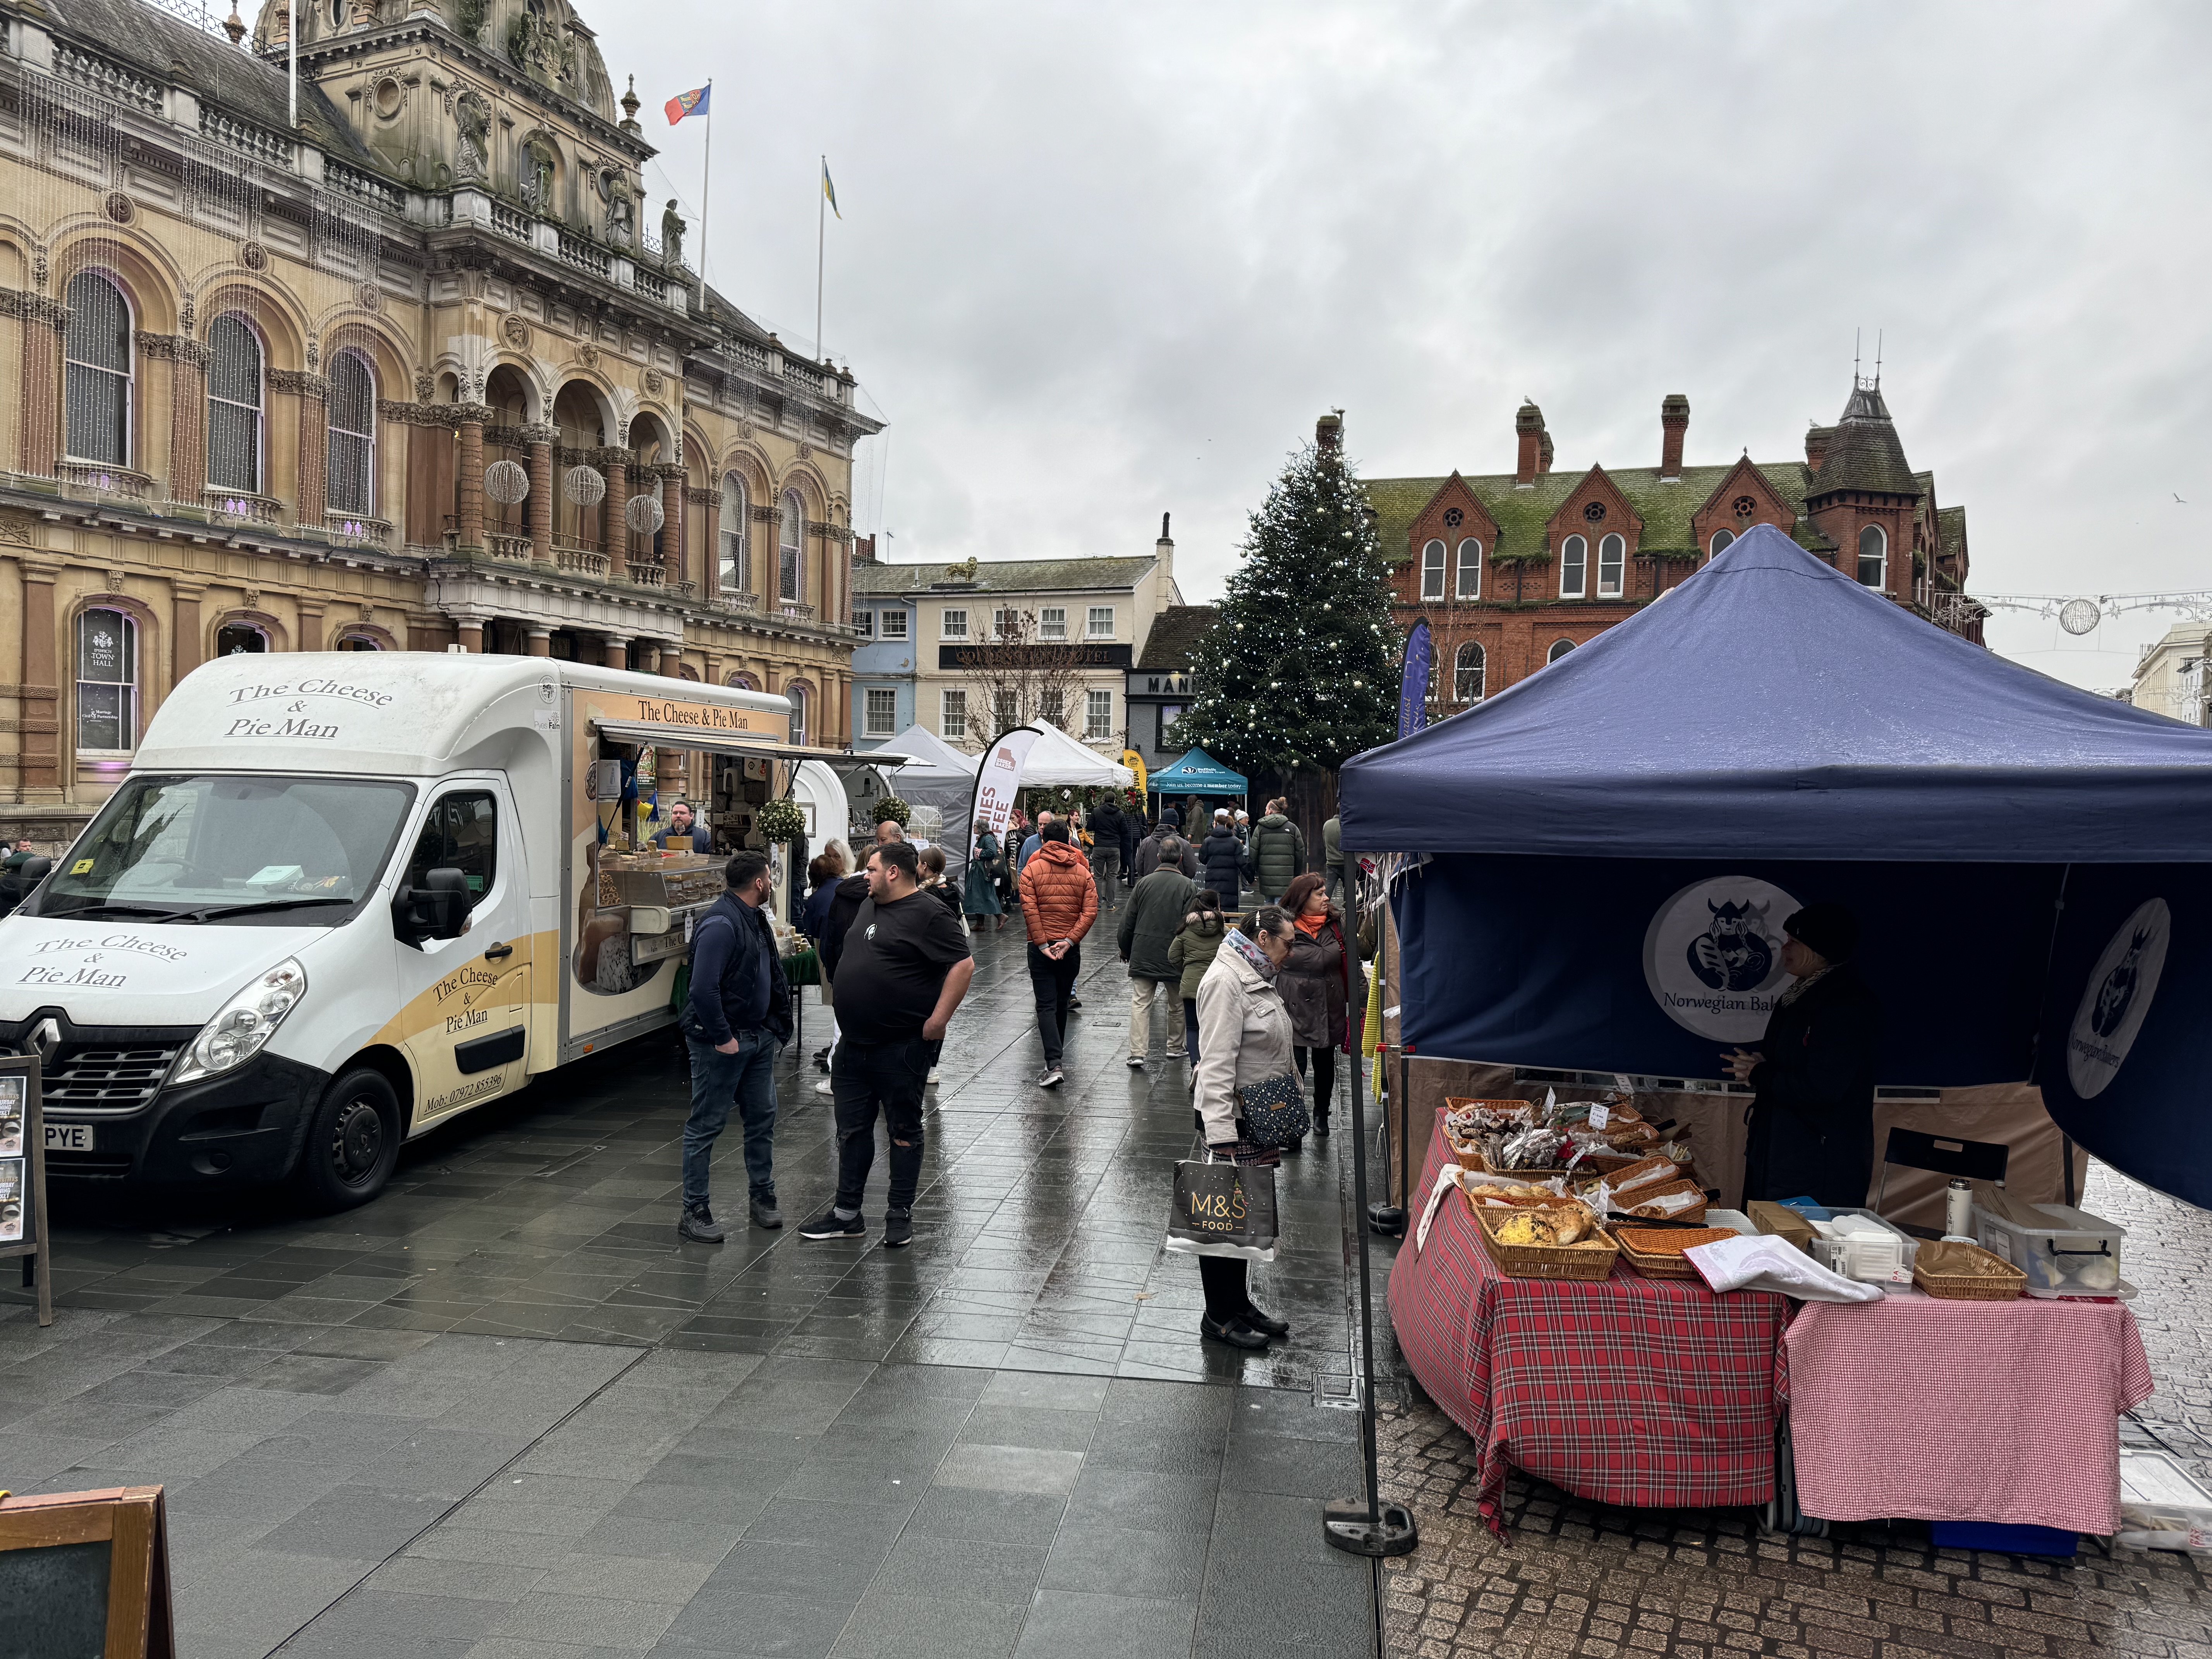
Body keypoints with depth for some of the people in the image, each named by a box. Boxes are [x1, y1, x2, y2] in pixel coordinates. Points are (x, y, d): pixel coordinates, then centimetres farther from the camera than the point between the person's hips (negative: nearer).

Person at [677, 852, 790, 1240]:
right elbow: (703, 989, -27)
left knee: (762, 1116, 15)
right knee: (706, 1126, 0)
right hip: (721, 1042, -9)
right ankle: (694, 1212, 8)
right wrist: (722, 1038, -21)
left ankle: (764, 1197, 29)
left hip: (758, 1038, 9)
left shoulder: (756, 920, 13)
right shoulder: (720, 924, -20)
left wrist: (775, 1029, 14)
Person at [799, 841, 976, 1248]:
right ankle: (847, 1214, 23)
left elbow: (963, 965, -19)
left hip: (901, 1047, -8)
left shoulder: (928, 915, -13)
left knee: (904, 1132, 5)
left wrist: (938, 1019, -20)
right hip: (854, 1044, 8)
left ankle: (900, 1215, 16)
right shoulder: (869, 907, 13)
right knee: (852, 1130, 13)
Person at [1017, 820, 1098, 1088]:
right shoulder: (1083, 872, 4)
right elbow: (1090, 911, -6)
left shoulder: (1031, 870, -3)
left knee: (1046, 1006, -5)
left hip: (1041, 947, -3)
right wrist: (1070, 940, -9)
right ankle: (1057, 1052, 34)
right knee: (1062, 1002, 18)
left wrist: (1042, 944, -12)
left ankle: (1054, 1065, -18)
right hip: (1071, 947, 3)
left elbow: (1029, 909, -13)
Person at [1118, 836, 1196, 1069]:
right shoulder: (1189, 886, -6)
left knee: (1140, 1003, 1)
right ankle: (1175, 1047, 28)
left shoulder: (1144, 883, 2)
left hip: (1143, 955, 1)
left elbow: (1127, 922, 5)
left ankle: (1137, 1052, -7)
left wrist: (1125, 951, 18)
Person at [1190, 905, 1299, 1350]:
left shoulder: (1256, 977, 14)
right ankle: (1218, 1318, 11)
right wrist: (1222, 1137, -28)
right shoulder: (1225, 981, -19)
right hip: (1231, 1118, -10)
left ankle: (1241, 1306, 29)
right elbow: (1217, 1064, -25)